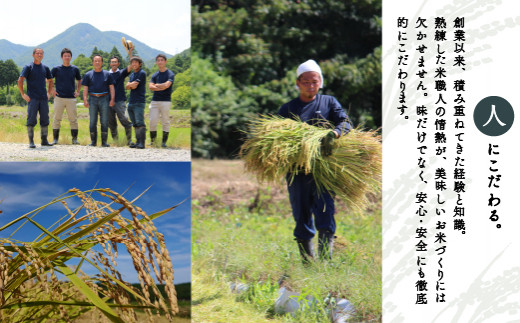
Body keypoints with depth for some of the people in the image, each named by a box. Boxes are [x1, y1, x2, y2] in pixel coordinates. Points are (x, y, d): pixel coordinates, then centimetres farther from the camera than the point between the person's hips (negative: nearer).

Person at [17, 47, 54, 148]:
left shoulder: (45, 68, 13)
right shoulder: (28, 67, -1)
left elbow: (50, 81, 26)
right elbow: (20, 81, -7)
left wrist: (49, 93, 15)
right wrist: (23, 94, -12)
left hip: (43, 98, 5)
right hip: (32, 98, -5)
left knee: (45, 120, 6)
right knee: (31, 120, -4)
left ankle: (44, 140, 14)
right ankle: (31, 142, -1)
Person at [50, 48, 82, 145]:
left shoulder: (75, 69, 8)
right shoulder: (56, 69, 2)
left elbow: (79, 81, 23)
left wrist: (77, 91, 11)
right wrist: (52, 90, 1)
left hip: (71, 98, 1)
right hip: (59, 98, -1)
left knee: (73, 119, 1)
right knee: (56, 119, 0)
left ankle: (75, 139, 6)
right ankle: (55, 139, 5)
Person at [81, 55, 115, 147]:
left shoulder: (107, 74, 10)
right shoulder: (88, 75, 11)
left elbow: (111, 88, 8)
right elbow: (85, 88, 8)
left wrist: (112, 99, -5)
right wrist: (85, 99, -5)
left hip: (104, 99, 0)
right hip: (92, 99, 1)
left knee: (104, 121, -2)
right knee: (93, 121, 1)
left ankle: (104, 141, 3)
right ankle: (93, 141, 6)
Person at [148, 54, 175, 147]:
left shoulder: (170, 74, 0)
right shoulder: (155, 75, 15)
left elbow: (166, 85, -17)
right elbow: (150, 86, 0)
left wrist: (156, 85, -2)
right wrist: (161, 87, -12)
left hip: (166, 101, -4)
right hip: (155, 100, 4)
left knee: (165, 122, -2)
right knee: (152, 121, -1)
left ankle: (164, 142, 3)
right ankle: (152, 141, 7)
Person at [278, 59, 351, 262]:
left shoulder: (329, 102, 12)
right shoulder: (287, 109, 14)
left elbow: (345, 122, -3)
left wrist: (333, 134, -25)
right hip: (297, 171, 1)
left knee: (325, 218, -12)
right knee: (302, 221, 6)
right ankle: (307, 264, 15)